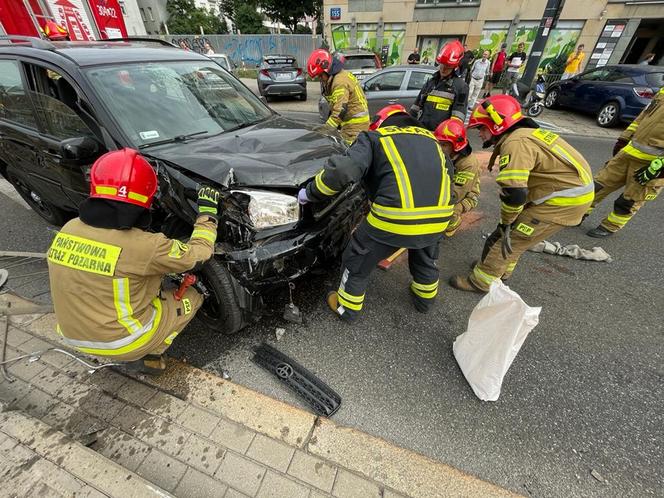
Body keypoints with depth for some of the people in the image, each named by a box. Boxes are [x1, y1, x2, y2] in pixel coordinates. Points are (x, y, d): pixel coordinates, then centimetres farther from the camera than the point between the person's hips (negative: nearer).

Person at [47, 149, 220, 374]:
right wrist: (207, 212, -3)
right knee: (191, 297, 9)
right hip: (119, 341, -6)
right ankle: (147, 357, 6)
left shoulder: (69, 229, -7)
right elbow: (199, 252, -15)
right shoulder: (141, 246, -29)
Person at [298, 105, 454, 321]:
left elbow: (343, 170, -7)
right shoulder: (429, 138, 25)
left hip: (396, 217, -5)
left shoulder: (374, 137, 9)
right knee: (426, 260, 36)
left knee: (357, 261, 20)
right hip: (438, 217, 6)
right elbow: (448, 170, 33)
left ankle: (346, 307, 38)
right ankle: (425, 299, 58)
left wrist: (310, 193, 5)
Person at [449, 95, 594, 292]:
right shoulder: (524, 134, 10)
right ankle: (502, 268, 35)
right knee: (515, 230, 19)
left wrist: (505, 222, -12)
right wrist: (508, 222, 13)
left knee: (511, 238, -4)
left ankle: (480, 281, 7)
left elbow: (514, 193, -29)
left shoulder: (515, 143, -21)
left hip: (565, 199, -9)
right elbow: (522, 184, 14)